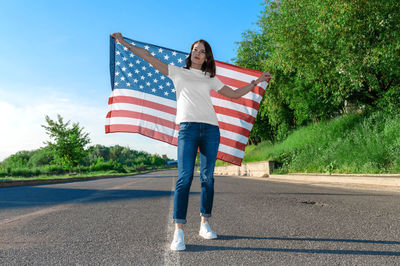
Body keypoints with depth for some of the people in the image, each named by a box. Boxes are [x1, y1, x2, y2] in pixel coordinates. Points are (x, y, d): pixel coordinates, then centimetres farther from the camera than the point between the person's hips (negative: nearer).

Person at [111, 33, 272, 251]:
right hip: (188, 127, -3)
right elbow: (149, 58, 17)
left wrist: (257, 81, 24)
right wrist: (125, 43, 16)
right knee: (184, 177, -13)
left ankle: (204, 224, 15)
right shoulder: (178, 72, 18)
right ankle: (178, 232, -10)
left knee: (208, 178, 2)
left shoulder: (210, 78, 23)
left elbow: (235, 94, 26)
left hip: (210, 128, 3)